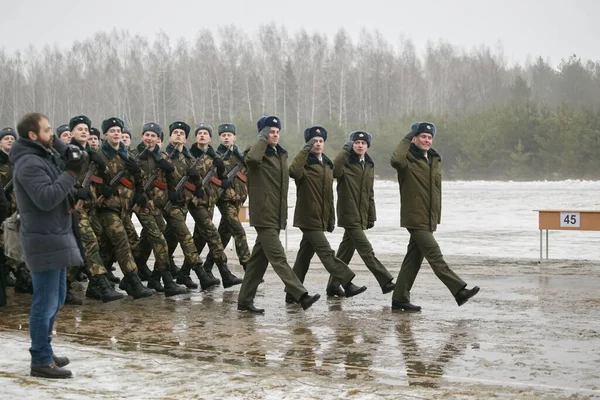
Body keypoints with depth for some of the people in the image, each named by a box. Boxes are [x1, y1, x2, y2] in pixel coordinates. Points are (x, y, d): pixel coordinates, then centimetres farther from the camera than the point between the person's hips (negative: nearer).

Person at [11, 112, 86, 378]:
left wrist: (69, 168, 5)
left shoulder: (44, 157, 16)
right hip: (44, 240, -11)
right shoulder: (29, 163, -16)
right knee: (46, 303, -6)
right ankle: (41, 361, 1)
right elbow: (46, 198, -26)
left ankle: (44, 351, 29)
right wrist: (71, 173, -22)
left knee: (56, 299, 18)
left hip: (55, 238, 11)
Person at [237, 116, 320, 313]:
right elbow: (252, 158, -34)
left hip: (276, 216, 9)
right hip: (264, 215, -8)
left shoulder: (281, 154, 18)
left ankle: (245, 300, 18)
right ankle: (301, 296, -18)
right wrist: (262, 139, -18)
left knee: (259, 258, 11)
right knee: (278, 258, -11)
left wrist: (284, 213, 23)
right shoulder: (257, 153, -7)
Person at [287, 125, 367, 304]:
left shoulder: (328, 165, 17)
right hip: (308, 218, -8)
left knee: (305, 255, 11)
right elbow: (294, 171, -32)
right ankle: (348, 284, -11)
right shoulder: (305, 163, -6)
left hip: (320, 220, 8)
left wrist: (331, 218, 20)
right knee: (326, 253, -10)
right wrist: (305, 150, -28)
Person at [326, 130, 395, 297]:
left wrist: (371, 216, 17)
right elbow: (335, 170, -30)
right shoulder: (346, 162, -6)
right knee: (366, 250, -9)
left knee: (346, 251, 11)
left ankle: (333, 286, 19)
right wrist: (345, 151, -24)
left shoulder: (369, 165, 15)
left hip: (361, 216, 7)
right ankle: (386, 282, -9)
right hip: (349, 214, -7)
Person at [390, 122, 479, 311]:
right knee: (435, 256, -11)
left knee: (414, 259, 10)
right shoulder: (408, 159, -8)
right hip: (415, 218, -8)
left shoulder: (435, 160, 16)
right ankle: (460, 291, -15)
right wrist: (407, 139, -20)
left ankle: (400, 299, 16)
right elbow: (395, 160, -32)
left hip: (429, 219, 8)